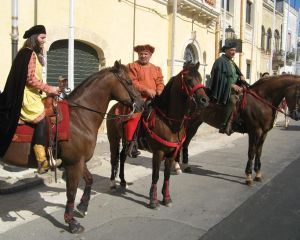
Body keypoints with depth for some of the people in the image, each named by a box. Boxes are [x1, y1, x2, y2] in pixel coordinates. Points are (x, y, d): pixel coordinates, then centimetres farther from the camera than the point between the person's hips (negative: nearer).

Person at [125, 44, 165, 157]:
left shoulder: (156, 69, 20)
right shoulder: (132, 66, 4)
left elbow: (160, 83, 14)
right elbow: (132, 82, -7)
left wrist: (160, 91, -9)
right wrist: (147, 90, -16)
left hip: (153, 98, 5)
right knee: (134, 115, -24)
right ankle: (131, 143, -16)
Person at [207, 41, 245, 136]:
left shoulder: (231, 62, 20)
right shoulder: (220, 61, -8)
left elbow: (238, 73, 24)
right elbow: (220, 78, -15)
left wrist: (241, 76, 0)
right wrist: (232, 85, -18)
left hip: (232, 88, 10)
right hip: (223, 90, -10)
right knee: (233, 100, -31)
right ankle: (225, 126, -28)